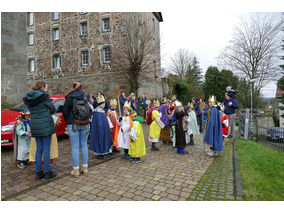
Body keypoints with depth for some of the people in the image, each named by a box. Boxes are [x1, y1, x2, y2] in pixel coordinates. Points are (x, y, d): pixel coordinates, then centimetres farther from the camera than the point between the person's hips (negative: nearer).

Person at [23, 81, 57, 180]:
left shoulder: (29, 98, 10)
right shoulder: (44, 96, -10)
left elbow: (31, 111, 17)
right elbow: (53, 109, -5)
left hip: (35, 127, 6)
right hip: (45, 126, -6)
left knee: (39, 149, 14)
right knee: (46, 149, 1)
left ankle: (38, 172, 20)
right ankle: (48, 172, 9)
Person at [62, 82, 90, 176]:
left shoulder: (70, 97, -5)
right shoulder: (86, 97, 3)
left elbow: (64, 112, -1)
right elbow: (90, 110, 6)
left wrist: (67, 121, 12)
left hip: (73, 125, -3)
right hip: (85, 125, 3)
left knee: (75, 147, 3)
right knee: (84, 145, 12)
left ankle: (76, 170, 10)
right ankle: (85, 167, 20)